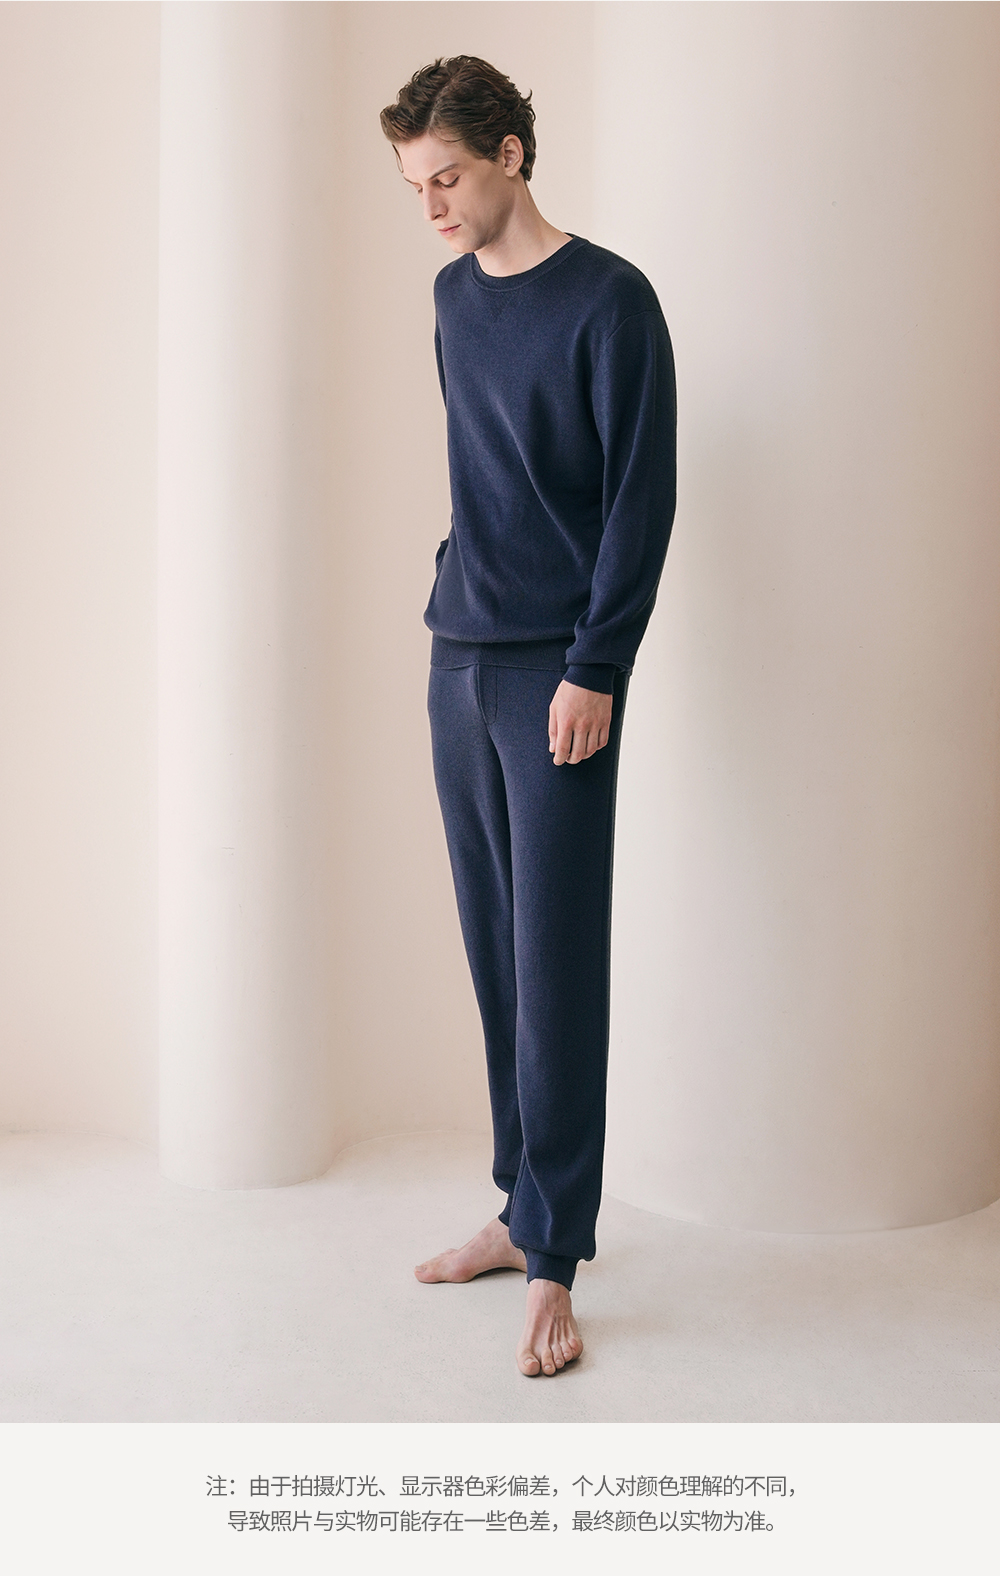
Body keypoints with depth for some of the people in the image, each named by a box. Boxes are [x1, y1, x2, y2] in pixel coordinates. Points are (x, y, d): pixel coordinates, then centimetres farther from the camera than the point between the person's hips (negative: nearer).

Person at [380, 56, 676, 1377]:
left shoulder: (609, 300, -6)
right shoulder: (453, 294, 15)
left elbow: (643, 498, -10)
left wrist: (594, 668, -15)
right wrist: (461, 598, 16)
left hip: (558, 675, -7)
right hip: (461, 665, 7)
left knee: (557, 961, -6)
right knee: (495, 953, 10)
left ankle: (555, 1265, 0)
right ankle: (523, 1208, 21)